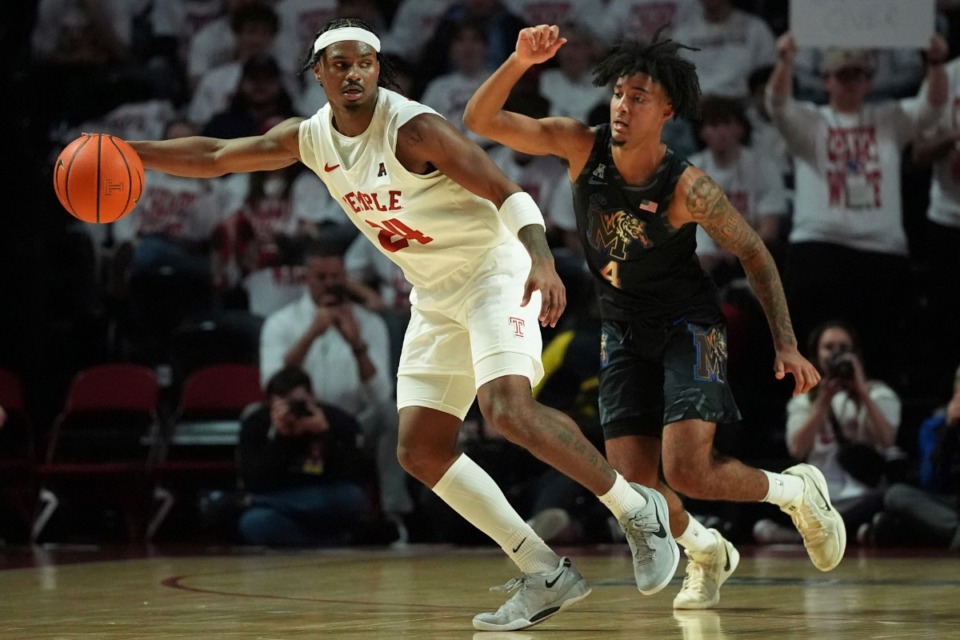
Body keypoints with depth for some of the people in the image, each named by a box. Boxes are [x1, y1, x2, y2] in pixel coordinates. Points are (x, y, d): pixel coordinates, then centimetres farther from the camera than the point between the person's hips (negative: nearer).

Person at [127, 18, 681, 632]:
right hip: (436, 297, 8)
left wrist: (543, 261, -40)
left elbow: (510, 195, -23)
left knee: (507, 407, -30)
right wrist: (129, 152, 1)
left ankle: (638, 509, -12)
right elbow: (215, 156, 10)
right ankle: (546, 575, 3)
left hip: (493, 268, -8)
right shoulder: (311, 139, 1)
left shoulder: (413, 127, -20)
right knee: (420, 449, -1)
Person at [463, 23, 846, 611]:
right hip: (623, 329, 4)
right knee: (632, 485, -3)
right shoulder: (582, 147, -13)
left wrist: (786, 346, -13)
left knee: (688, 473, -18)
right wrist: (520, 62, -33)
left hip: (689, 325, -4)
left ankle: (798, 490, 13)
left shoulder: (686, 187, -22)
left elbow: (753, 253, -10)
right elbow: (481, 121, -15)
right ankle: (708, 553, 29)